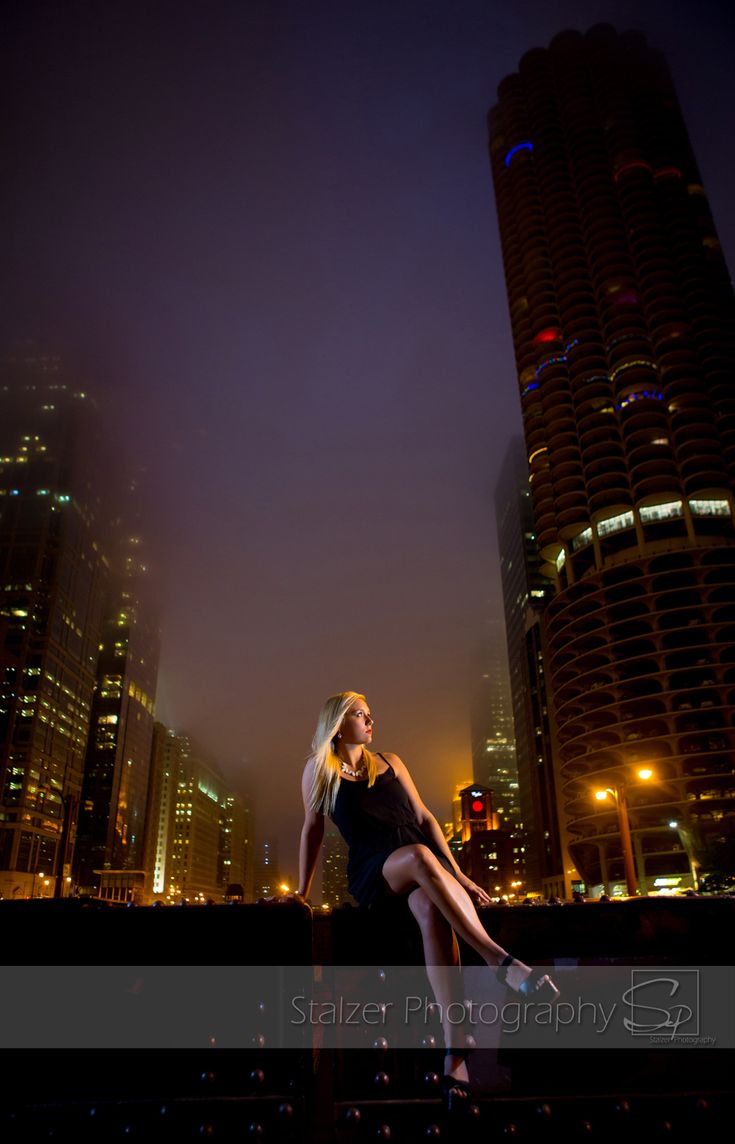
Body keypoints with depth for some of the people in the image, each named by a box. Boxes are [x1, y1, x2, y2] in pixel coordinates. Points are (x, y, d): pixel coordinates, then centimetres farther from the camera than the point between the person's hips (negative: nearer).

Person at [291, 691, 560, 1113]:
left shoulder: (390, 761, 19)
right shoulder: (320, 769, 11)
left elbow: (425, 818, 15)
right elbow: (313, 829, 14)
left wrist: (457, 874, 5)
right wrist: (302, 892, 11)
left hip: (423, 863, 3)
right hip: (372, 872, -2)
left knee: (432, 910, -36)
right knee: (419, 856, -38)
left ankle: (455, 1051, -46)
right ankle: (502, 961, -43)